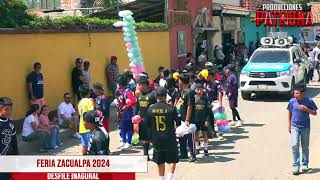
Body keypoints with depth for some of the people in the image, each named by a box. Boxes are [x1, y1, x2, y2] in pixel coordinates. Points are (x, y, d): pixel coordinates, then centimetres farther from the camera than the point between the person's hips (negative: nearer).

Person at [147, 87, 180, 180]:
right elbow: (178, 123, -5)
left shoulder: (151, 109, -4)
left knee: (160, 162, 16)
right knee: (172, 161, 8)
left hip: (156, 139, 3)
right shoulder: (171, 108, -12)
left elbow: (148, 124, 5)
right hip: (169, 139, -3)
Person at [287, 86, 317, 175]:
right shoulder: (292, 101, -3)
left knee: (305, 147, 10)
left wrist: (306, 109, -19)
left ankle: (305, 165, 24)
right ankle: (296, 166, -4)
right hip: (295, 127, 0)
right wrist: (289, 124, 9)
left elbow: (315, 113, -2)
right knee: (295, 146, -10)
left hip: (305, 127, 0)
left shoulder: (309, 101, -8)